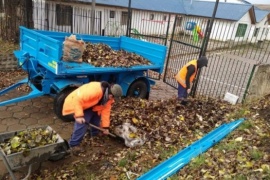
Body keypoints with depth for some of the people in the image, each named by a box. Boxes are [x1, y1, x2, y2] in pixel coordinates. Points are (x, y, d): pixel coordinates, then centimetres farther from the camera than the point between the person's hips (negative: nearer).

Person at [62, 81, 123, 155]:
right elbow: (78, 99, -39)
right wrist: (79, 115, -42)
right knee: (82, 124, -19)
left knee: (96, 117, 11)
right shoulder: (94, 91, -40)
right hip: (77, 103, -8)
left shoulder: (109, 97, -11)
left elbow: (106, 110, -7)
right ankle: (74, 144, -6)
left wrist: (106, 126, -8)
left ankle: (95, 135, 35)